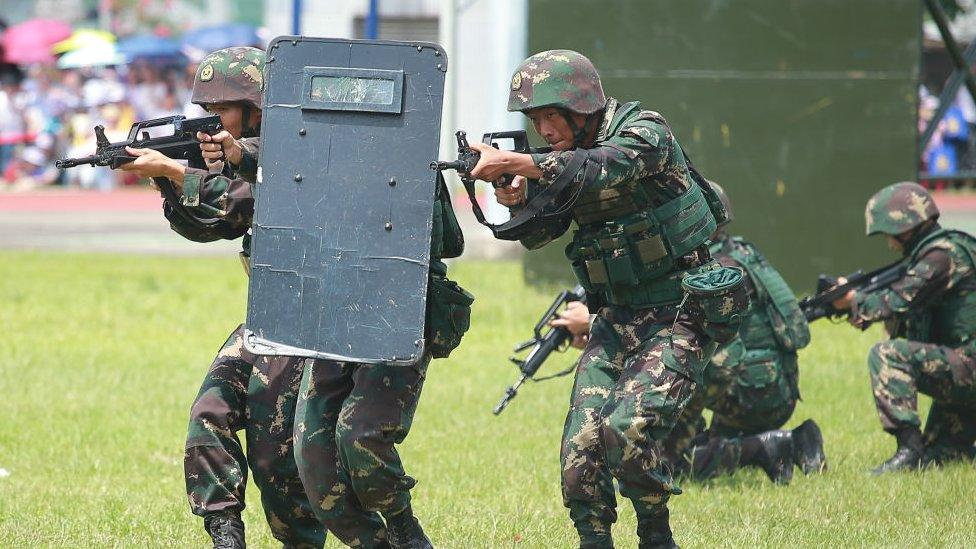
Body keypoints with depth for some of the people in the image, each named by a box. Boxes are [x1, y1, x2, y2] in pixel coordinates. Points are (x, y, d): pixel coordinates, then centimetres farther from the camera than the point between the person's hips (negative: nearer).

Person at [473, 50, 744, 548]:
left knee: (628, 428, -23)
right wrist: (517, 200, -21)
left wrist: (519, 163, -43)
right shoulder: (562, 160, 8)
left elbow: (598, 169, -32)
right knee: (581, 447, -9)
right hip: (617, 320, 7)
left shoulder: (645, 133, -13)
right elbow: (538, 235, 0)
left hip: (678, 317, -7)